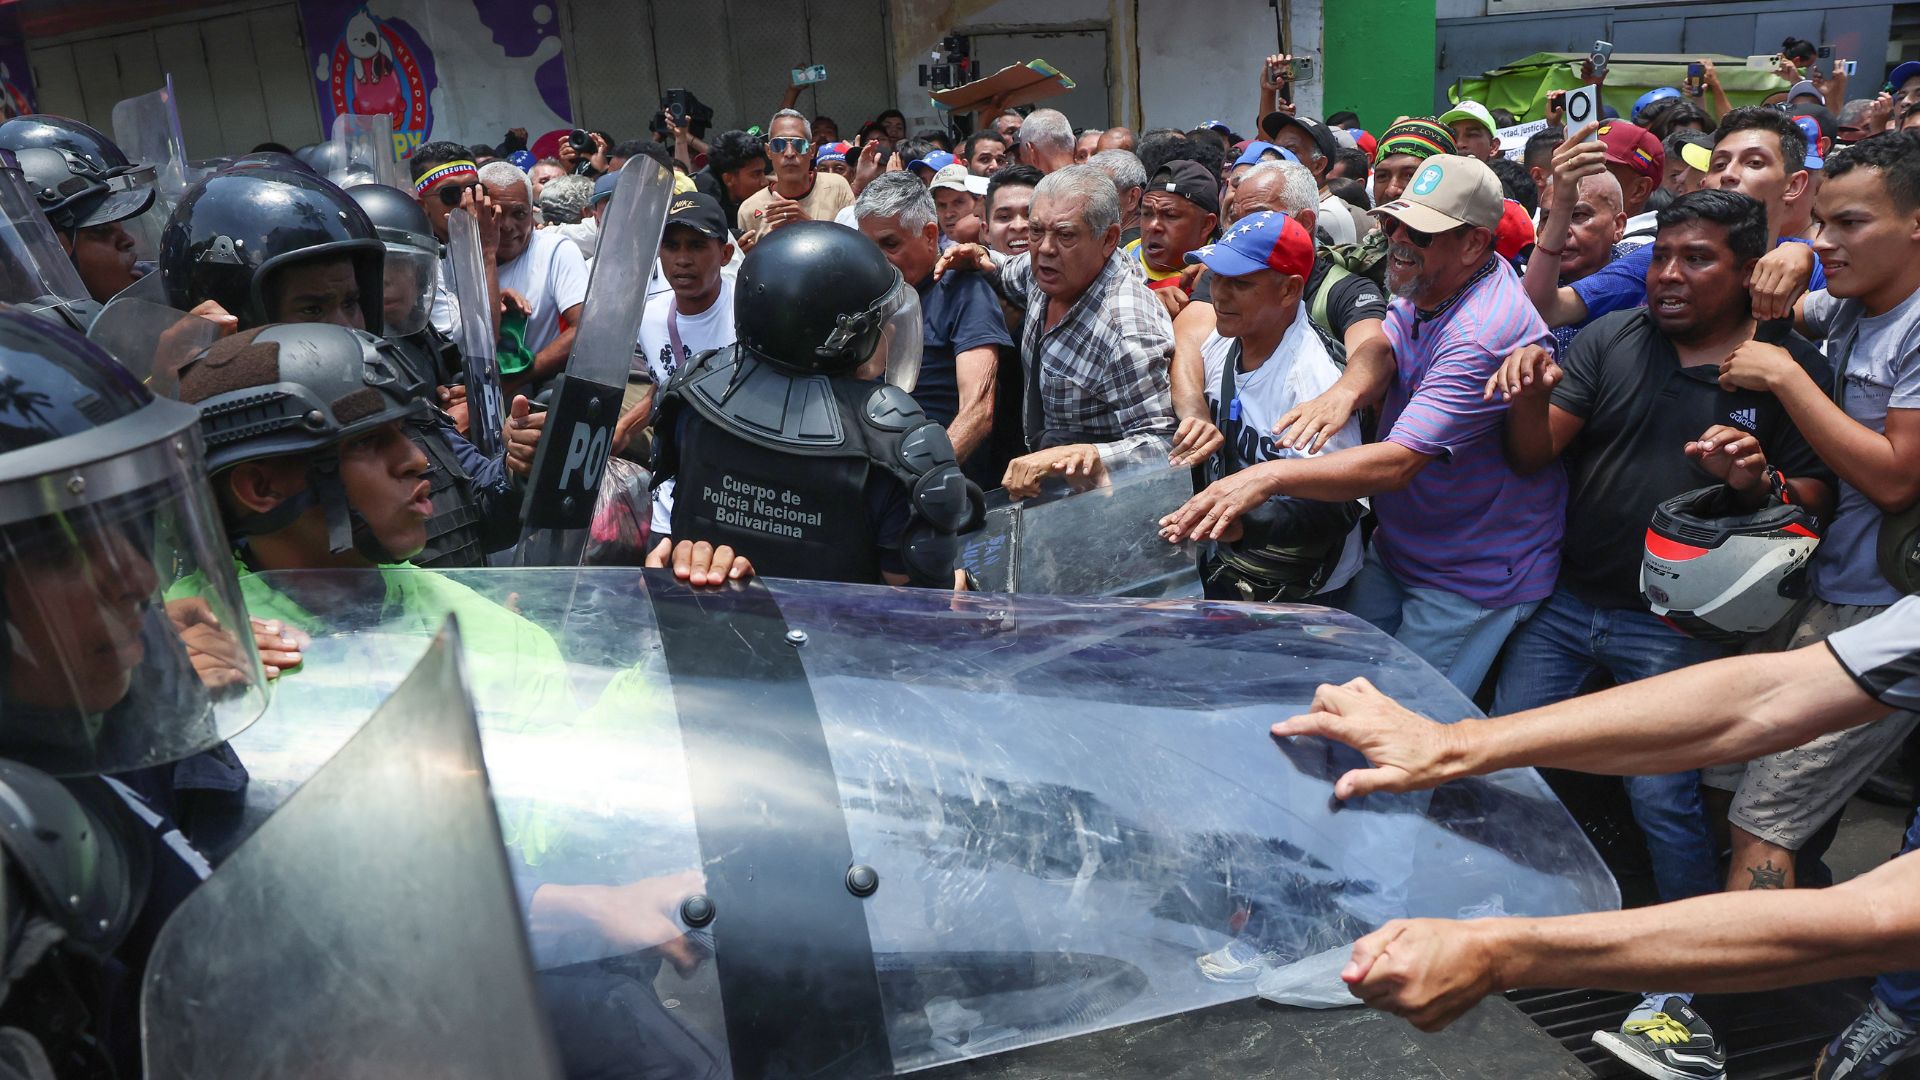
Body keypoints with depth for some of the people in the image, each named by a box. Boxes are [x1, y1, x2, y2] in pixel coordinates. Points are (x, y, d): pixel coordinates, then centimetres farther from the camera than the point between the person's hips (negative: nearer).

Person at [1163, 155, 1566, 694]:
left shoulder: (1484, 335, -28)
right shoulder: (1423, 286, 2)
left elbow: (1399, 462, -35)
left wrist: (1271, 476, -43)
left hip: (1472, 580, -8)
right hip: (1394, 547, 8)